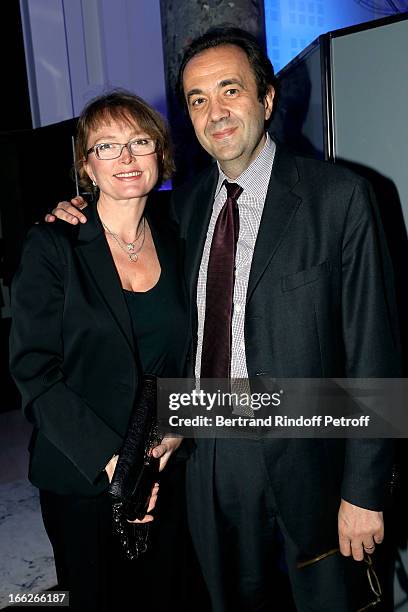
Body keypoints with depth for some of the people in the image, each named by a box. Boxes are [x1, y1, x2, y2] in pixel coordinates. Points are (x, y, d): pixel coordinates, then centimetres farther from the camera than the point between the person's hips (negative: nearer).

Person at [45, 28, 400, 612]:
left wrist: (365, 490, -12)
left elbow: (372, 348, -13)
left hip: (302, 457, -4)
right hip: (208, 454, 5)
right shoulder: (188, 200, 4)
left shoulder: (339, 195, -12)